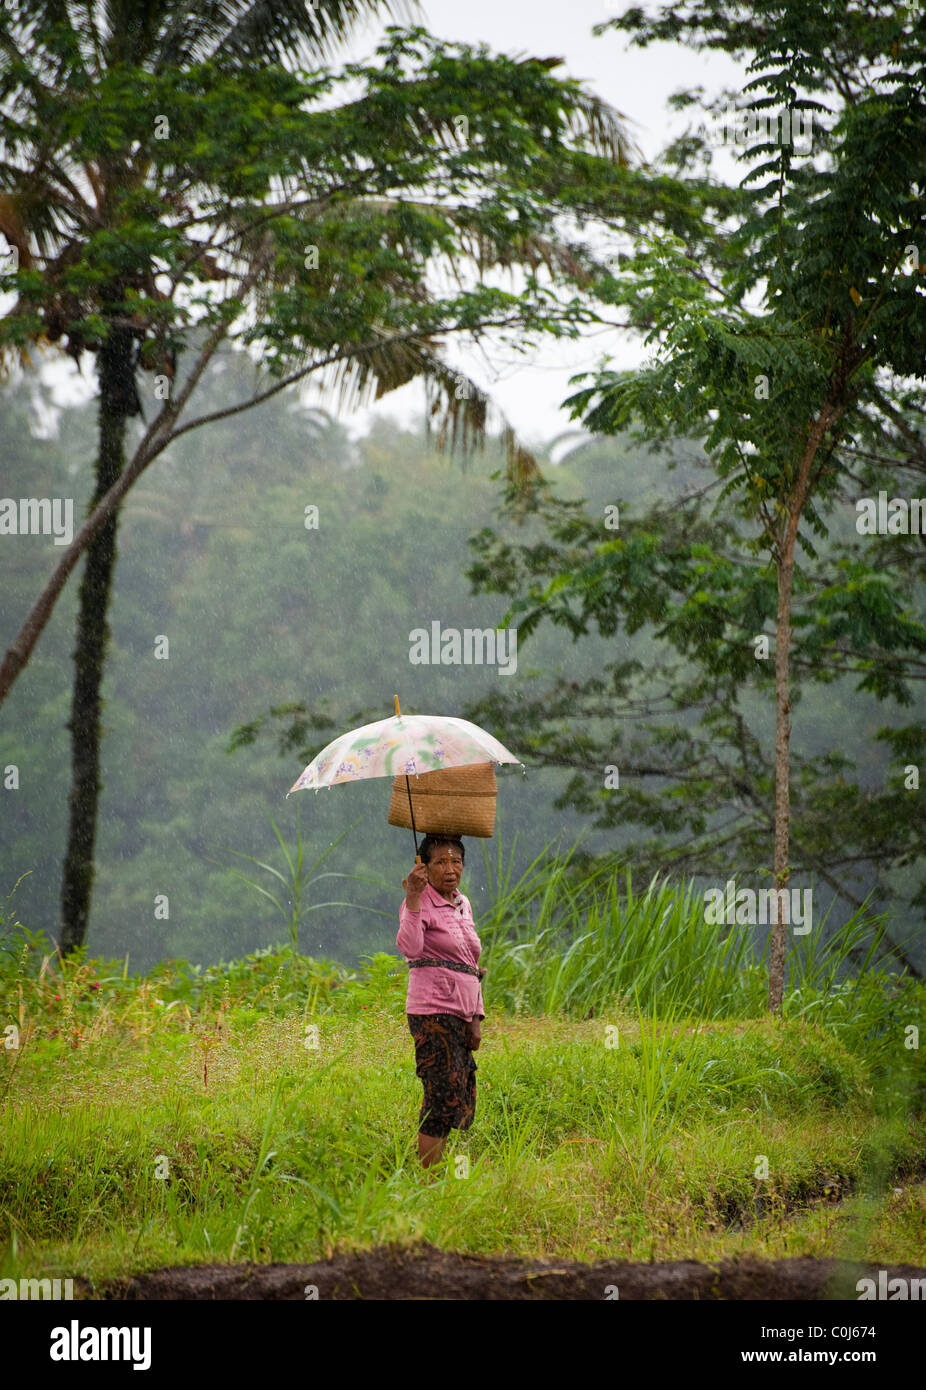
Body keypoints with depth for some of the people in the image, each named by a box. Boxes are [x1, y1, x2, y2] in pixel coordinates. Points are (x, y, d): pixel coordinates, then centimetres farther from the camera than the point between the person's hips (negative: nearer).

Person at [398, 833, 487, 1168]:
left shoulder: (463, 904, 17)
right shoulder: (420, 903, -6)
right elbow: (409, 947, -27)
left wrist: (476, 1018, 16)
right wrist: (413, 898, -30)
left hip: (460, 1014, 8)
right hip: (434, 1013, -8)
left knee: (462, 1100, 8)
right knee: (444, 1097, -13)